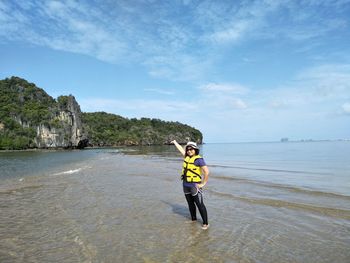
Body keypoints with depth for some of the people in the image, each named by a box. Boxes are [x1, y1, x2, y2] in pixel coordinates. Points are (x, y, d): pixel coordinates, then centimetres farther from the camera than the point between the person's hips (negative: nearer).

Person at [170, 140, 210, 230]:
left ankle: (205, 223, 4)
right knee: (190, 204, 18)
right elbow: (181, 149, 26)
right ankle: (193, 219, 33)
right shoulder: (187, 157, 8)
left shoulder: (199, 159, -15)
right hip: (186, 185, 8)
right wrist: (175, 142, 39)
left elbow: (207, 171, -20)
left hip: (195, 186, -8)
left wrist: (203, 183, -15)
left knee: (200, 205, -3)